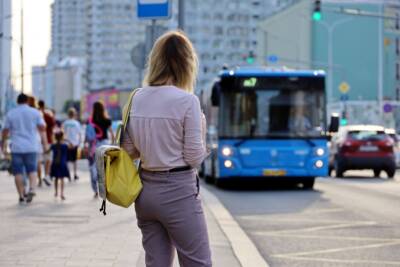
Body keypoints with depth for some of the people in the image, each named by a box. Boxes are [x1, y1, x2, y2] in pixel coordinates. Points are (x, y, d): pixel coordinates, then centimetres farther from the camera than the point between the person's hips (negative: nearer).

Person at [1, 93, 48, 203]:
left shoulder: (10, 114, 3)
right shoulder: (35, 112, 3)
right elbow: (42, 128, -4)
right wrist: (44, 142, -3)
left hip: (16, 147, 0)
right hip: (31, 147, 1)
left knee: (18, 172, 5)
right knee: (32, 170, 10)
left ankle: (21, 195, 4)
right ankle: (32, 189, -12)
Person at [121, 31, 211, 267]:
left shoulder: (137, 99, 4)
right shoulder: (187, 100, -13)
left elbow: (129, 150, 9)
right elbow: (195, 157, -11)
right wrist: (201, 128, 4)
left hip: (146, 191, 6)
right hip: (178, 193, -6)